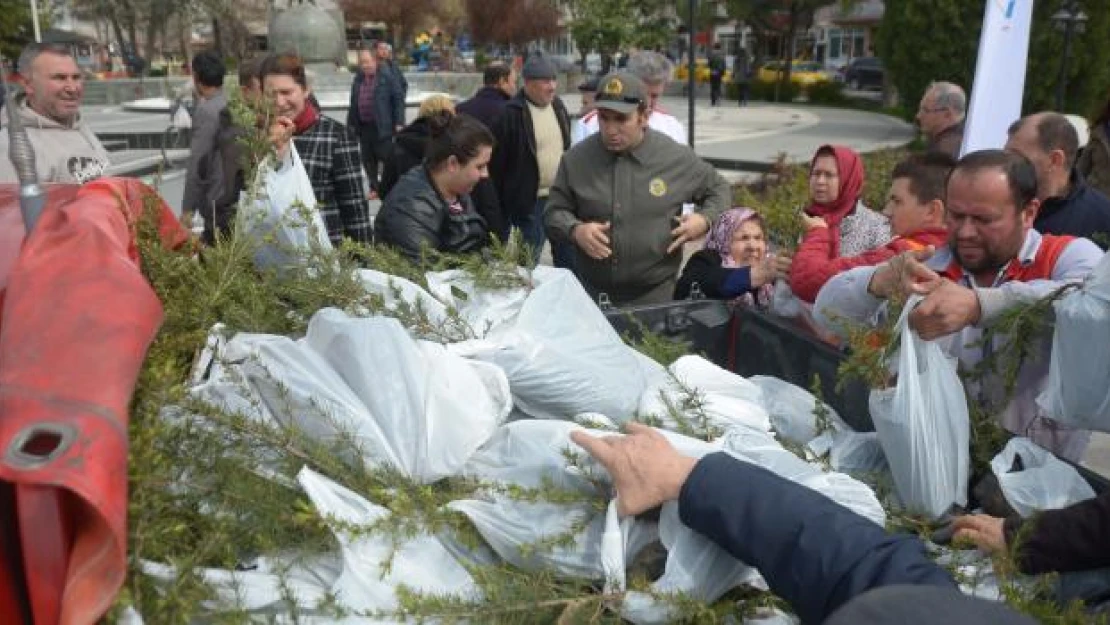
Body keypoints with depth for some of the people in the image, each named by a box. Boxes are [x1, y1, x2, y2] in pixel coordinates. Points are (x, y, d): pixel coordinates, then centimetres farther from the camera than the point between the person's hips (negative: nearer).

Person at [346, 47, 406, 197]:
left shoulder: (387, 77, -5)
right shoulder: (358, 80, 12)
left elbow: (399, 99, -7)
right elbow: (353, 104, 17)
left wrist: (399, 123, -12)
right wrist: (351, 124, 15)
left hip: (382, 126, -6)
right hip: (364, 127, 6)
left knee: (386, 157, -3)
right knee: (368, 159, 9)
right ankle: (374, 188, 19)